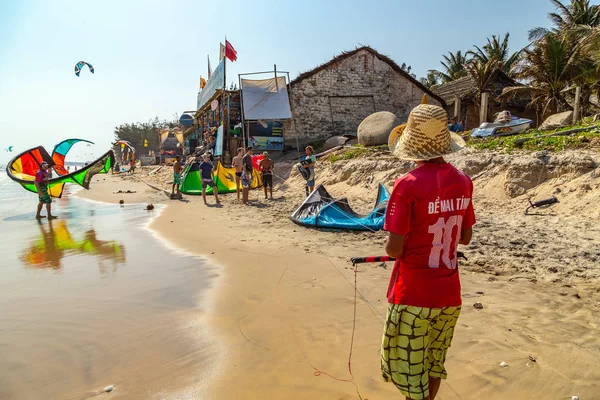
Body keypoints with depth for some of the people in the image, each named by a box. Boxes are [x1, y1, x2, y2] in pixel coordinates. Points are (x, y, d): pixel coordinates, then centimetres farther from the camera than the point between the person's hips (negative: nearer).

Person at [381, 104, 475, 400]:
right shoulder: (463, 182, -1)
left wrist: (391, 243, 3)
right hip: (449, 293, 6)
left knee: (409, 372, 12)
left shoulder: (408, 185, -20)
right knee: (434, 363, 25)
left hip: (413, 295, -6)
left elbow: (394, 250, -18)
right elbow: (465, 238, 9)